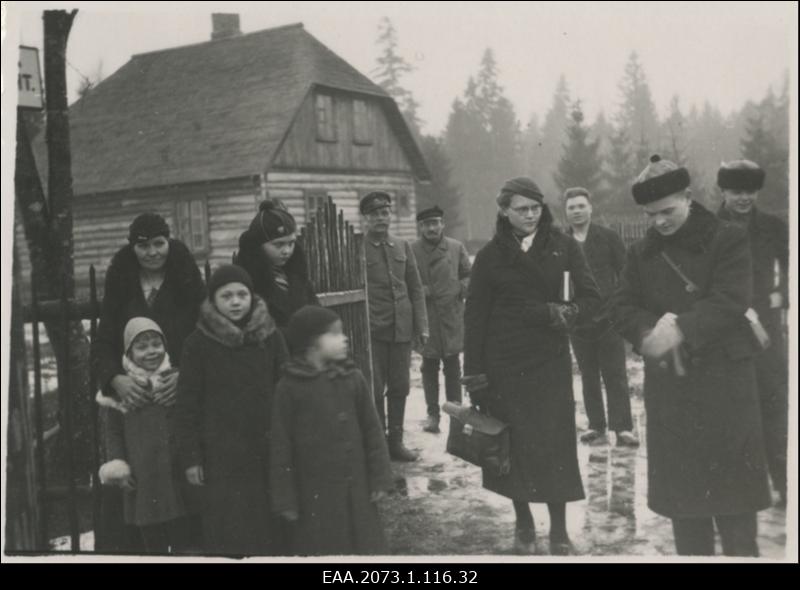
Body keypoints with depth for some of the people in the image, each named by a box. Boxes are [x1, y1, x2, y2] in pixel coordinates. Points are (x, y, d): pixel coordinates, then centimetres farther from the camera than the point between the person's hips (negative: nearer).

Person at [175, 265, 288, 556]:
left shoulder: (271, 337, 1)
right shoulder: (199, 343, -3)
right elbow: (187, 404, 0)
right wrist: (190, 457, -3)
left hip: (266, 452, 2)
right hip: (220, 455, -1)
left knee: (269, 532, 6)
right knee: (225, 536, 1)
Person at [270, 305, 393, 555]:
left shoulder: (352, 378, -3)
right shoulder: (290, 387, -11)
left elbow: (372, 431, 3)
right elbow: (281, 446, -7)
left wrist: (380, 477, 2)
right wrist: (285, 498, -5)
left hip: (356, 487, 3)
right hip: (315, 491, -3)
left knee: (365, 545, 13)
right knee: (321, 549, 9)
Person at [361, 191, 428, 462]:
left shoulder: (403, 247, 9)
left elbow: (416, 289, 11)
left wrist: (421, 325, 5)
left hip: (402, 328, 4)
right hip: (371, 330, -4)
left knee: (400, 388, 9)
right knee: (374, 390, 1)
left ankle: (395, 440, 22)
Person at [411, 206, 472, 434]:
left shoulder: (456, 248, 1)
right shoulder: (411, 250, -4)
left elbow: (469, 276, 10)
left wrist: (460, 289, -6)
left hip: (452, 316, 1)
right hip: (425, 318, -1)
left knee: (453, 365, 9)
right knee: (429, 367, 6)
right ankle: (432, 413, 16)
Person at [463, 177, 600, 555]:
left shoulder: (564, 247, 1)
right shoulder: (491, 255, 0)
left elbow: (591, 297, 0)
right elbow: (475, 316, 0)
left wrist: (568, 311, -22)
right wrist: (474, 370, -5)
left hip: (551, 360, 0)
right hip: (504, 363, 0)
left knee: (555, 443, 0)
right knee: (515, 444, 7)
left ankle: (559, 530, 13)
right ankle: (523, 523, 24)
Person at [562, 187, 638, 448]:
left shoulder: (608, 238, 2)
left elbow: (625, 273, 3)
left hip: (608, 317, -2)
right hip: (577, 321, 2)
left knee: (616, 375, -3)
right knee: (589, 377, 8)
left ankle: (623, 428, -1)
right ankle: (596, 427, 15)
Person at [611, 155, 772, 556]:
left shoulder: (728, 239, -4)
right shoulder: (640, 252, 9)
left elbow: (730, 302, -15)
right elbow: (623, 308, 2)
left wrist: (680, 328, -27)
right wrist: (650, 332, -18)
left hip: (724, 380, -4)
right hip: (667, 384, 4)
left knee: (732, 487, 1)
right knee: (680, 487, 10)